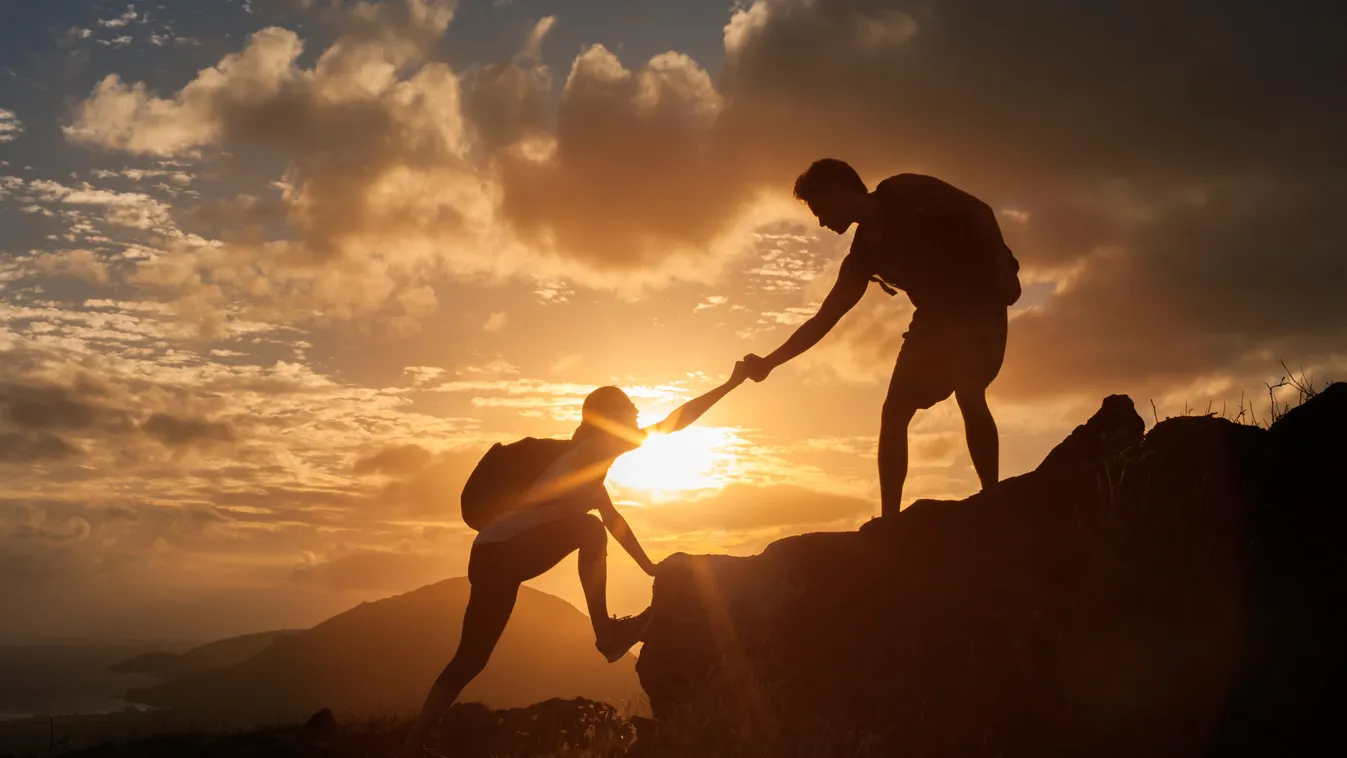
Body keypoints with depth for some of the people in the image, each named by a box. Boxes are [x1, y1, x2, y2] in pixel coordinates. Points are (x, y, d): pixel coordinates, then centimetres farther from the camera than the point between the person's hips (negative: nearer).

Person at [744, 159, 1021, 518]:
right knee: (894, 412, -2)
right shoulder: (864, 253, 10)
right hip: (938, 316, 6)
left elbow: (979, 211, -7)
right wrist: (769, 361, 4)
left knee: (968, 395, -21)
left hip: (980, 299, -6)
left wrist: (1003, 267, -19)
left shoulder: (905, 192, -5)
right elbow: (823, 320, 10)